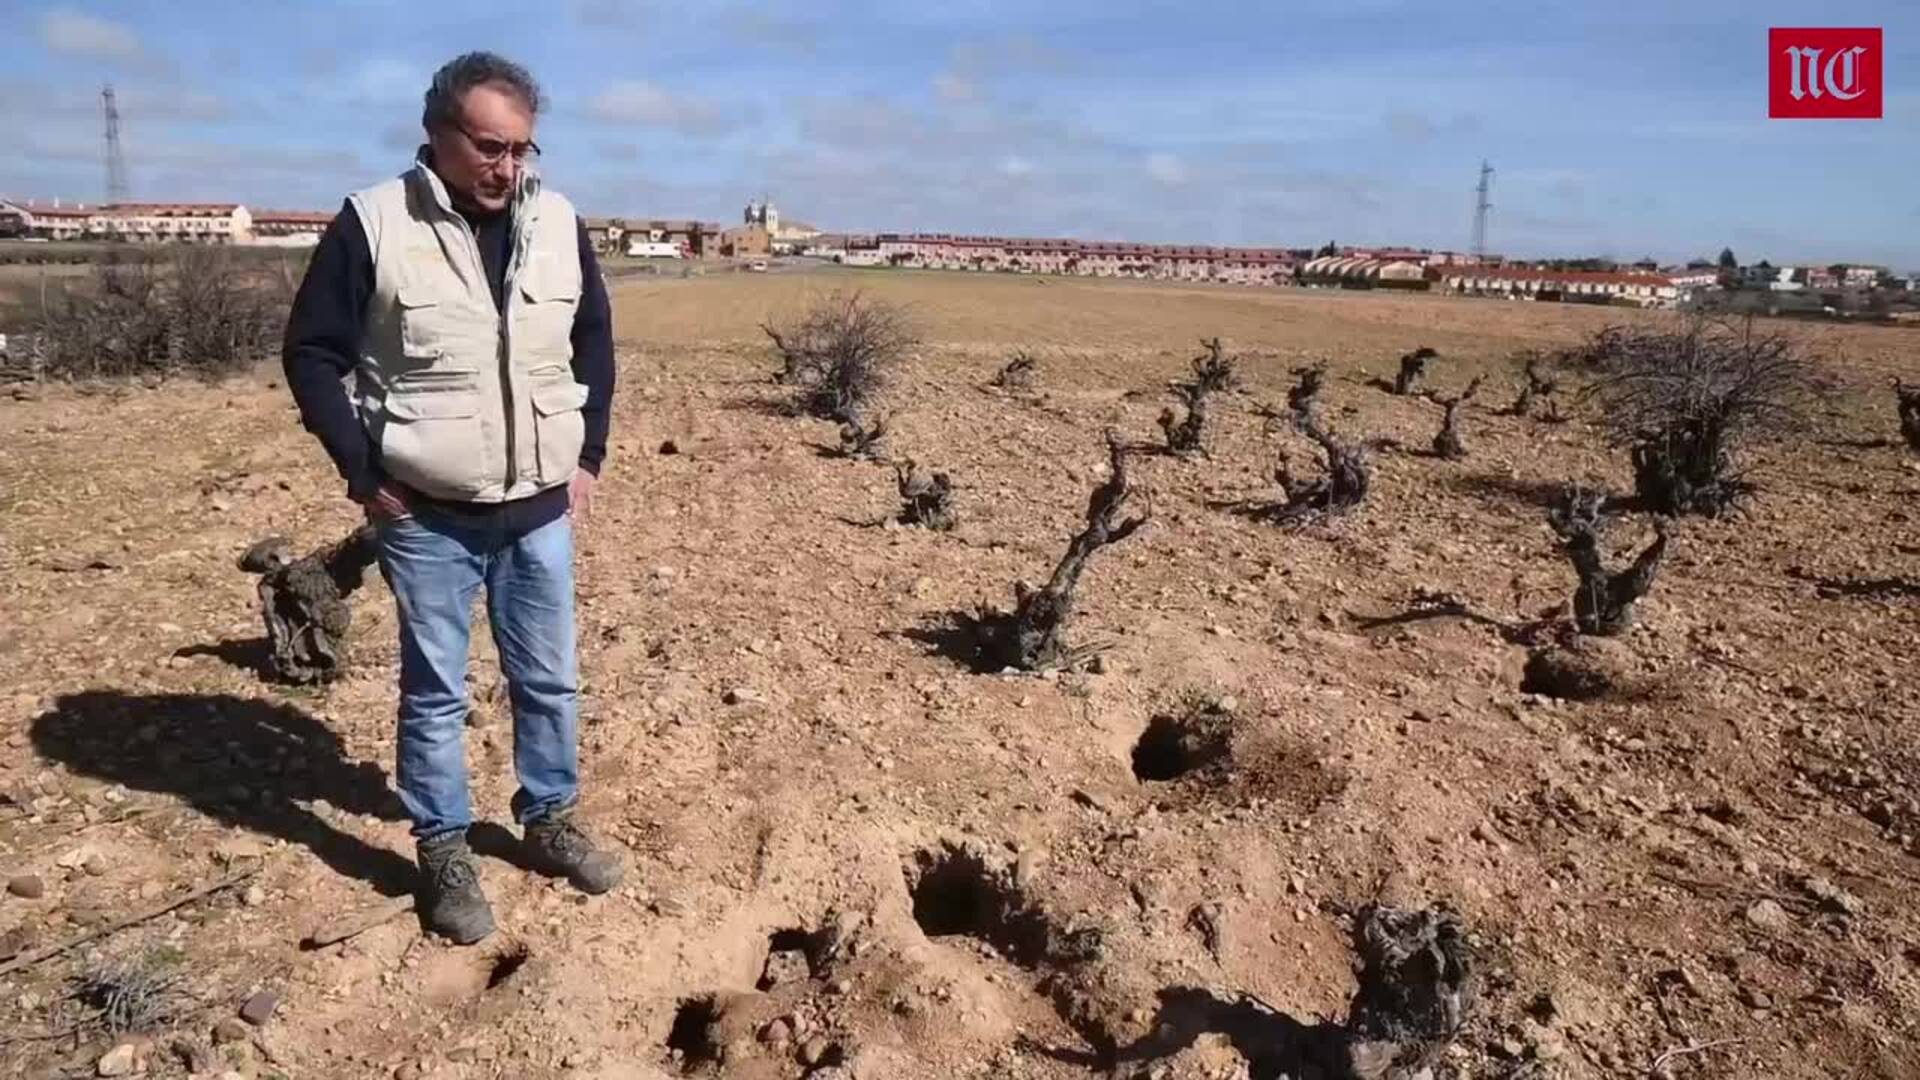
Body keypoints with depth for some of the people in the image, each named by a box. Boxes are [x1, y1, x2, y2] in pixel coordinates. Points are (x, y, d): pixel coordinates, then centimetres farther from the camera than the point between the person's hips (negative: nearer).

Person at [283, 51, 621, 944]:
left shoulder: (558, 224, 1)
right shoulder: (374, 224, -11)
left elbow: (594, 340, 13)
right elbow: (312, 352, -4)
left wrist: (588, 456, 8)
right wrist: (364, 473, -8)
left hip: (539, 510, 4)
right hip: (427, 517, -3)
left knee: (550, 679, 14)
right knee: (435, 692, 9)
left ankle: (549, 822, 33)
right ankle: (444, 853, 25)